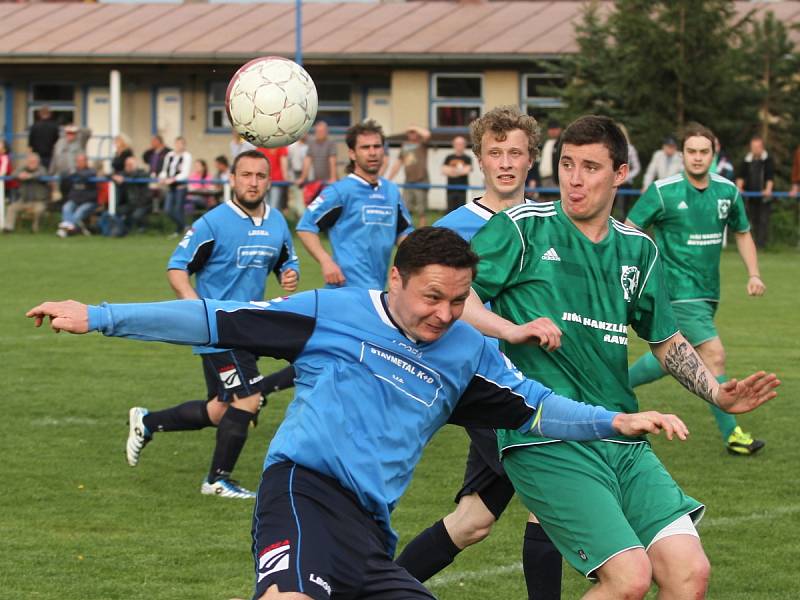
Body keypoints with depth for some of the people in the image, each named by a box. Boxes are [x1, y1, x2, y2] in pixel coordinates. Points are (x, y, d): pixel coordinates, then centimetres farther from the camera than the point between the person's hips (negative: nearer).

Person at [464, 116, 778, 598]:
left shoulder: (638, 250, 15)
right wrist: (511, 329, -19)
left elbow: (667, 341, 25)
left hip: (623, 442, 6)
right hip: (546, 443, -6)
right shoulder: (523, 228, -1)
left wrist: (717, 393, 10)